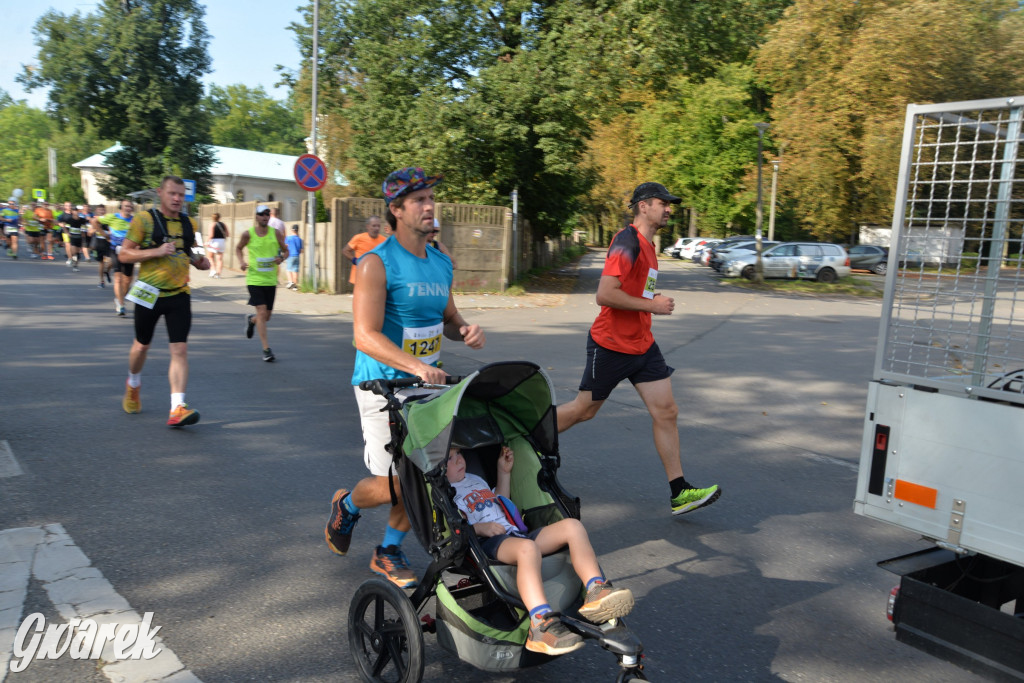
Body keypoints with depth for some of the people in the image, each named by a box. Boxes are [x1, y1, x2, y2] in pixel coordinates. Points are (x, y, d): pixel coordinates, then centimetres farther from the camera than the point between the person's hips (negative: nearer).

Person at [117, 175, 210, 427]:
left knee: (180, 350, -9)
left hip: (179, 295, 3)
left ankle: (177, 408, -12)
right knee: (142, 345, 15)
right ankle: (133, 386, 45)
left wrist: (200, 261, 3)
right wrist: (156, 251, -21)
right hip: (149, 293, -3)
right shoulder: (144, 219, -7)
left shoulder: (188, 224, 8)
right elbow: (124, 255, -8)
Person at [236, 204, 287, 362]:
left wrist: (281, 258, -10)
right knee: (262, 312, -14)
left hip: (270, 280, 3)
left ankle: (251, 320, 47)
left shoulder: (275, 233, 1)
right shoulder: (248, 234, -3)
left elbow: (285, 250, 12)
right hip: (254, 278, -3)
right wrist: (241, 261, -5)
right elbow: (238, 248, 14)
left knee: (267, 316, 11)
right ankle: (266, 349, -9)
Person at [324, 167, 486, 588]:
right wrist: (416, 366, -35)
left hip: (428, 382, 6)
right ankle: (346, 505, 30)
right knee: (394, 483, -5)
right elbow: (365, 336, -21)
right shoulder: (377, 264, -13)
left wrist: (466, 331, -4)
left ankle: (388, 552, 28)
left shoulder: (441, 263, 9)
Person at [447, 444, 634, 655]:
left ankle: (596, 592, -20)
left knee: (572, 526, -9)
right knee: (527, 548, -42)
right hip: (487, 544, -9)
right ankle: (541, 625, -50)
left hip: (515, 533, 9)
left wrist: (504, 473, 34)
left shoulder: (475, 479, 31)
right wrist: (478, 528, -19)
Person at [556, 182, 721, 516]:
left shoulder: (646, 244, 14)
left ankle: (680, 493, 6)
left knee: (666, 412, 2)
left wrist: (654, 303, 12)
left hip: (642, 344, 9)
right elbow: (604, 294, -26)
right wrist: (652, 305, -20)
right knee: (584, 409, 5)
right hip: (611, 346, -9)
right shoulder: (627, 241, -17)